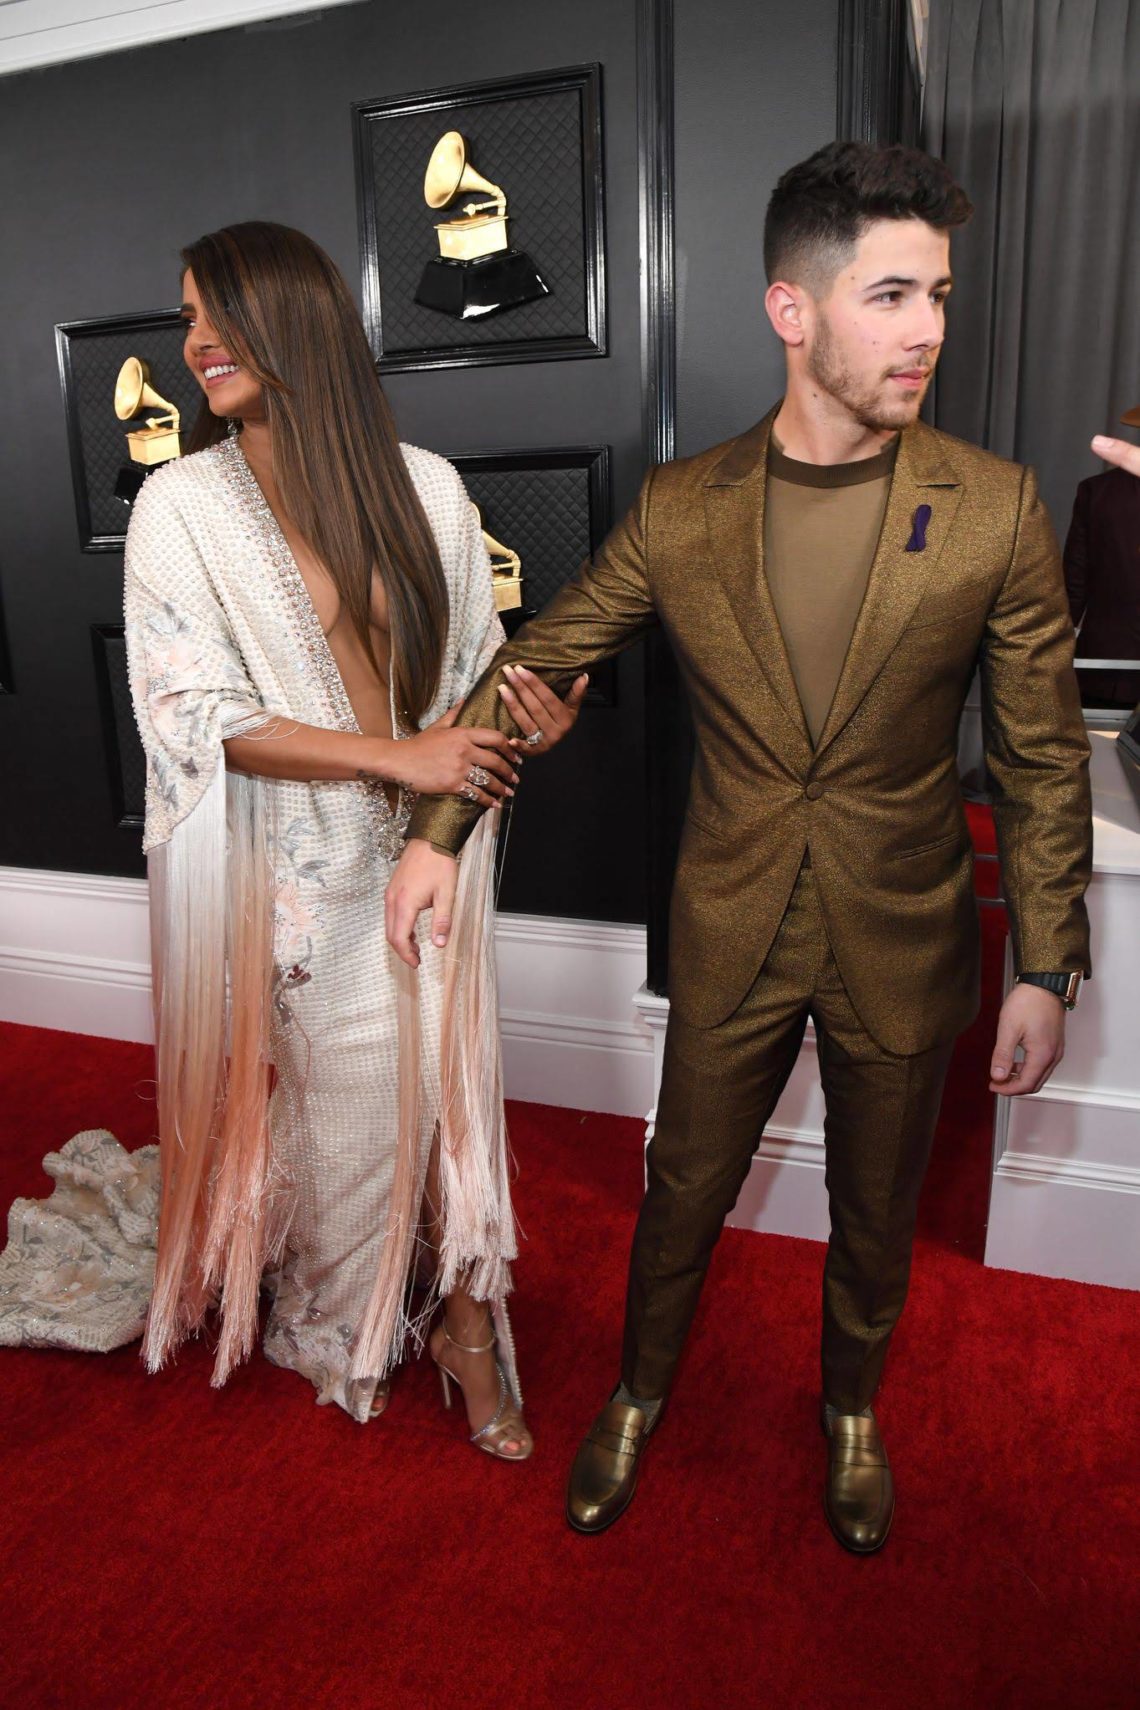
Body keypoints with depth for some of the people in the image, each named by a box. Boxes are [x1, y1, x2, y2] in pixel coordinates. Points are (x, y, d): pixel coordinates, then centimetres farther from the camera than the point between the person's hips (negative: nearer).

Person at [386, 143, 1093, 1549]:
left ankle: (851, 1408, 51)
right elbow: (534, 665, 1)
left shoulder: (995, 512, -10)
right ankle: (639, 1394, 47)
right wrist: (434, 830, -6)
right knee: (682, 1191, 17)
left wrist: (1047, 969, -4)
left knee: (875, 1212, 20)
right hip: (730, 941, 0)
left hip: (903, 944, 0)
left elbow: (1043, 757, -4)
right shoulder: (678, 513, -8)